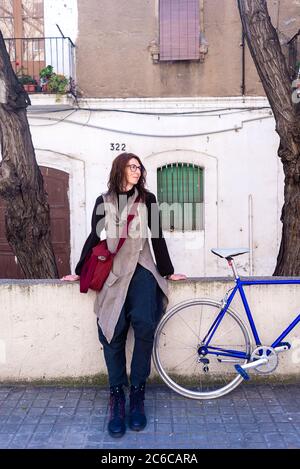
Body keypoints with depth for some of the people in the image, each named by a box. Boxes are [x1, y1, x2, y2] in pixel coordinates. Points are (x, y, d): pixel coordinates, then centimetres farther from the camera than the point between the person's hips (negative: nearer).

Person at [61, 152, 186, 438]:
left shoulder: (147, 199, 11)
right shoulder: (104, 202, 13)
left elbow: (158, 237, 12)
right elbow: (94, 237, 17)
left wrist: (167, 271, 13)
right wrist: (80, 271, 18)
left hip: (141, 269, -1)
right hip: (113, 272, 1)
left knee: (144, 324, -23)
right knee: (113, 332, -13)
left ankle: (137, 394, -9)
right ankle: (117, 396, 2)